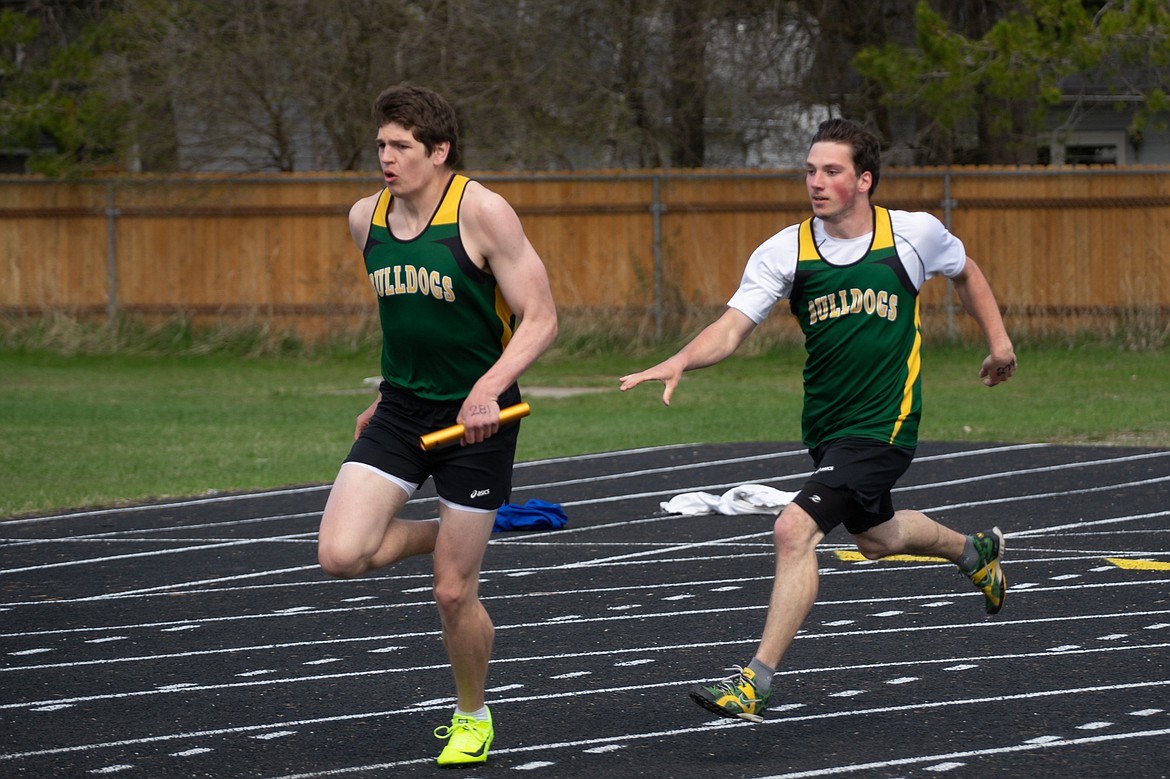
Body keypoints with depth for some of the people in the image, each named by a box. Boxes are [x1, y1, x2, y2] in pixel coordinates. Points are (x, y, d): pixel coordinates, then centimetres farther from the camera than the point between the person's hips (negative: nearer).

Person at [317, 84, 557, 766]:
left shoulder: (482, 211, -16)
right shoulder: (367, 218, 3)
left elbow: (541, 318, -16)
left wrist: (488, 389, -30)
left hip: (477, 418, -5)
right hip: (401, 410, 5)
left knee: (453, 593, 0)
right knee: (341, 554, -15)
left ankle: (473, 716, 27)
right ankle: (444, 534, 16)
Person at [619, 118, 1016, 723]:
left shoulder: (915, 235, -10)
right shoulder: (785, 251, -8)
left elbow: (964, 272, 13)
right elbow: (733, 326, -16)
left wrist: (998, 341, 16)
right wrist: (682, 360, -35)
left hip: (884, 424, -5)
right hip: (824, 425, 5)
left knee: (794, 532, -20)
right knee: (876, 539, 27)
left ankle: (754, 685, -16)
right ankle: (976, 552, 61)